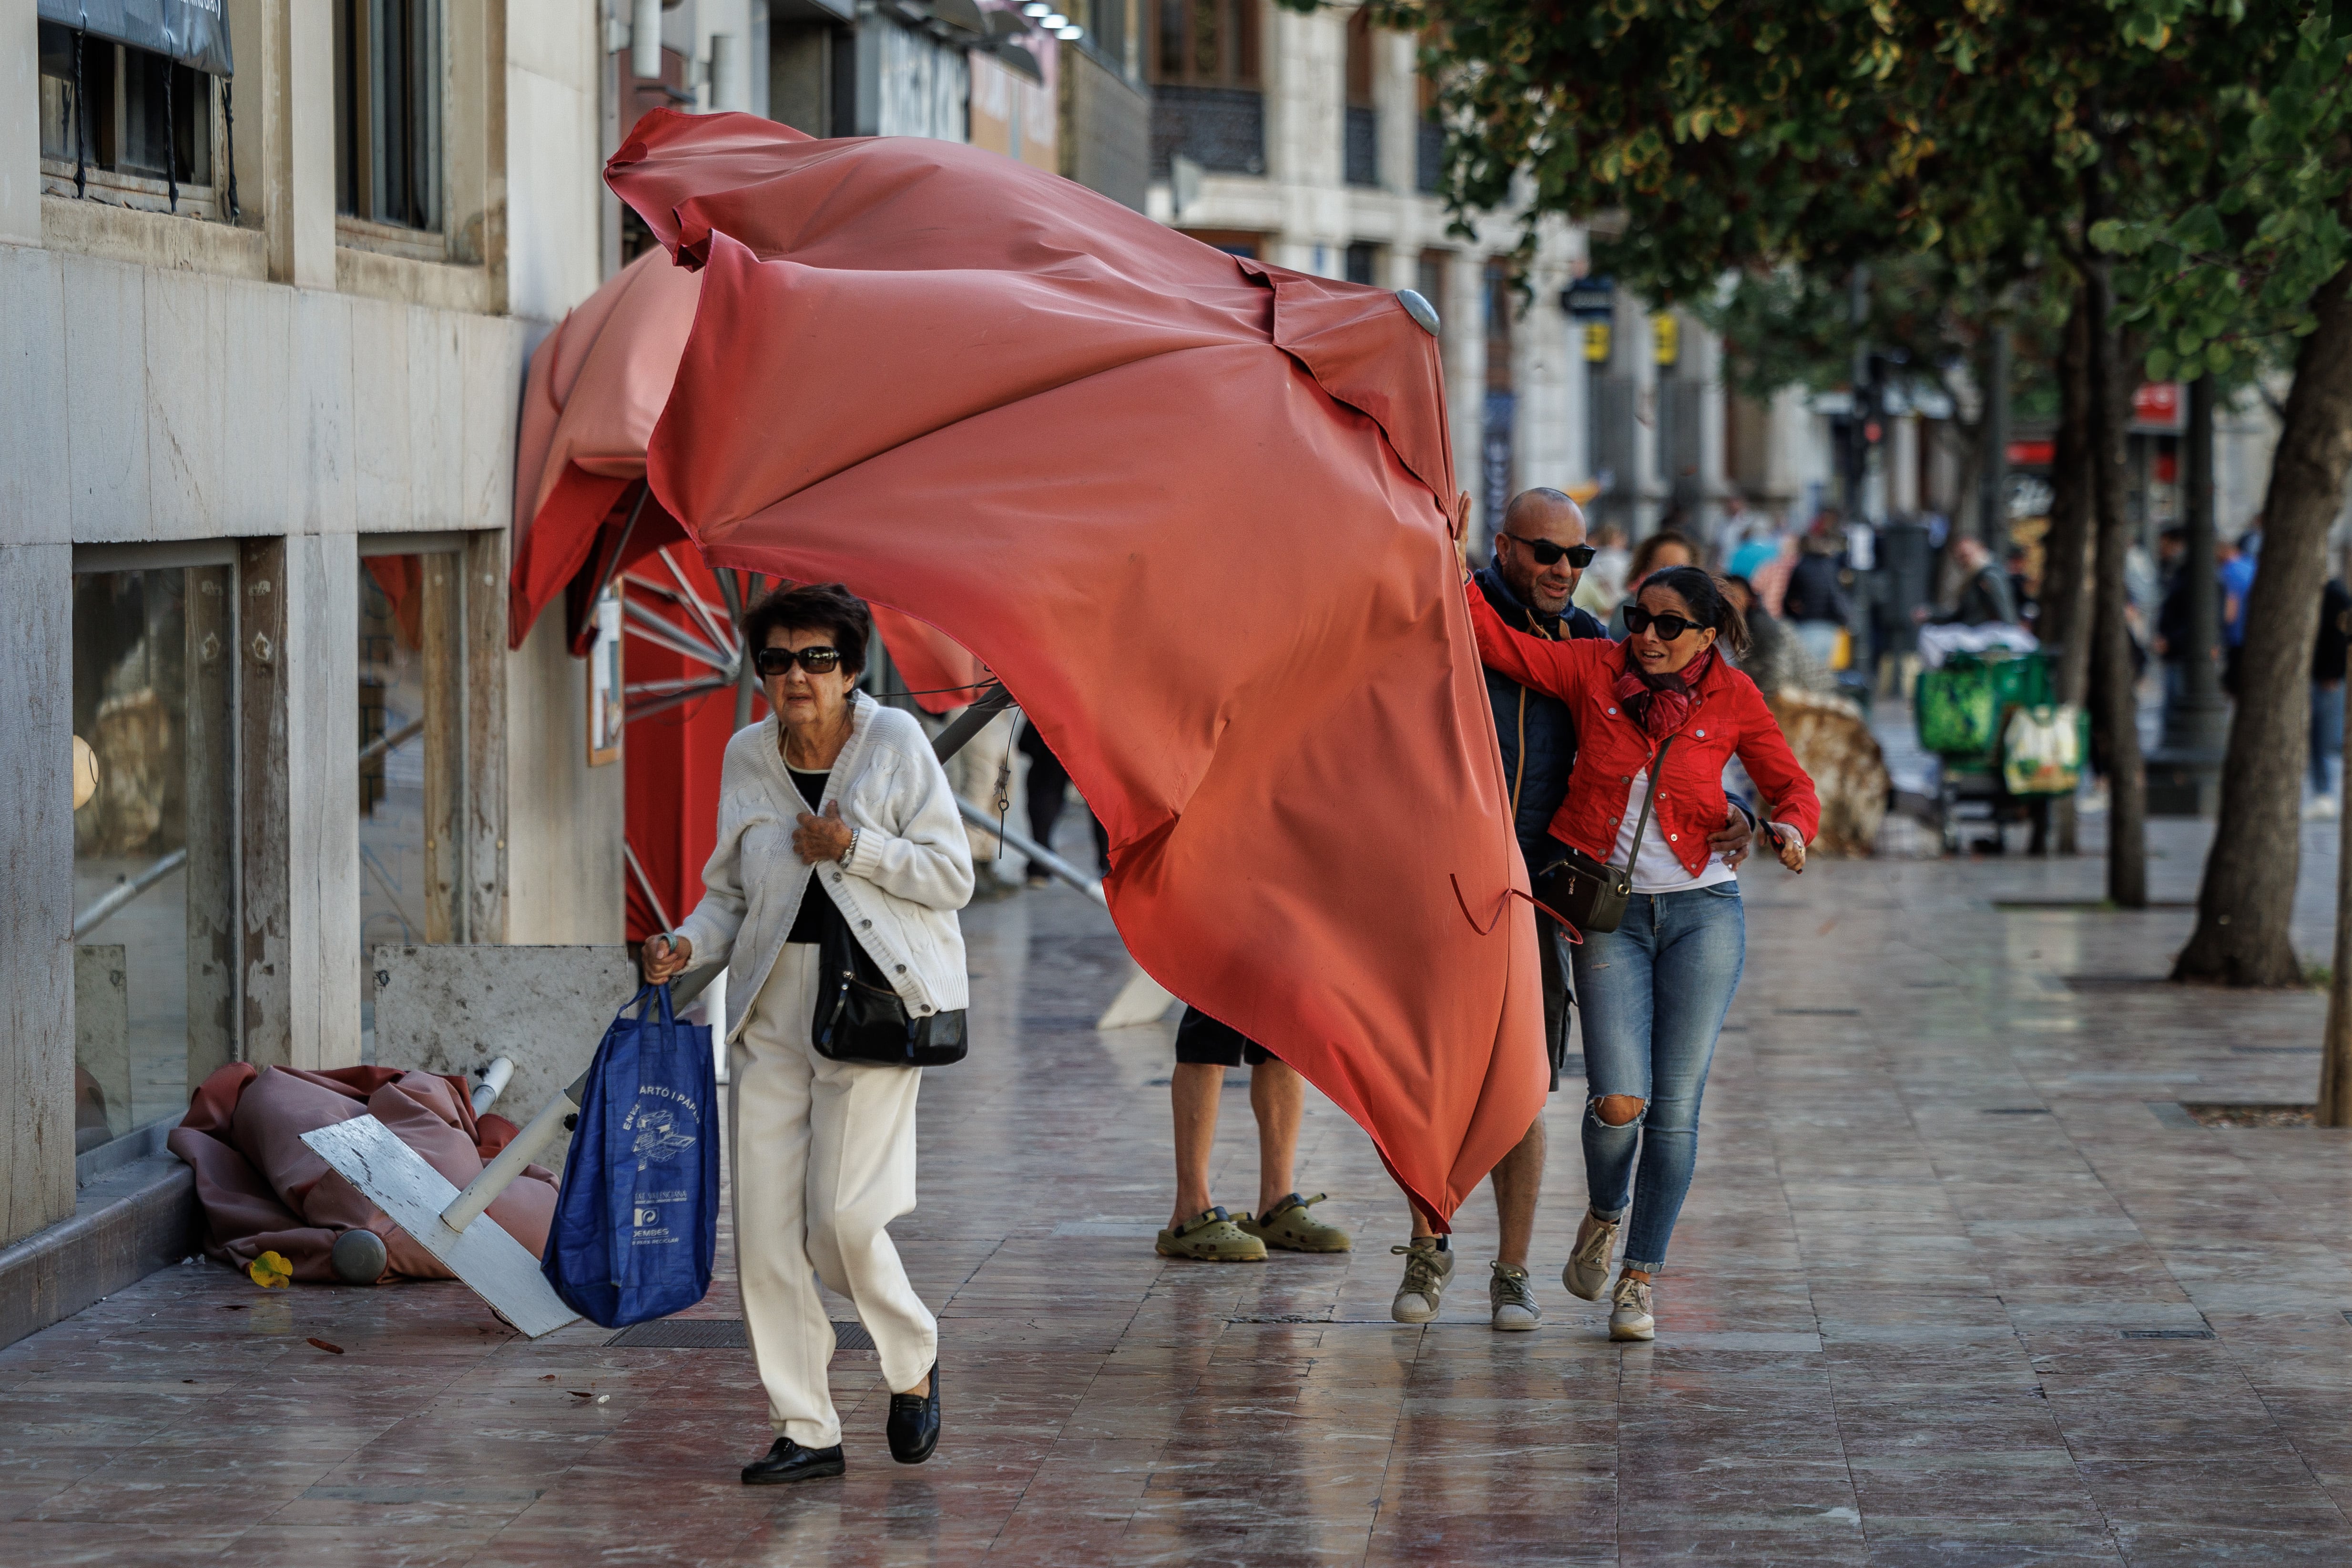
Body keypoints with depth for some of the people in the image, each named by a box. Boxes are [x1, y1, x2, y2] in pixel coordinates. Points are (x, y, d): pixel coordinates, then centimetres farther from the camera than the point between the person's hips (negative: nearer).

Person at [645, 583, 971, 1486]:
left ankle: (915, 1363, 16)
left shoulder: (895, 743, -4)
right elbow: (730, 890, 15)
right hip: (773, 1002, 5)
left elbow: (953, 876, -4)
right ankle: (805, 1431, 8)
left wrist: (855, 846, -15)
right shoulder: (747, 759, 8)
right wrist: (688, 946, -4)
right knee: (764, 1225, -1)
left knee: (841, 1216, -13)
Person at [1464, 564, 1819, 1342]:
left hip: (1701, 911, 0)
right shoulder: (1596, 670, 0)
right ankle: (1605, 1211, 22)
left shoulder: (1733, 699, 0)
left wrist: (1790, 828, -15)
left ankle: (1641, 1279, 10)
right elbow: (1500, 644, -4)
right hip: (1611, 916, 0)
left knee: (1676, 1106, -3)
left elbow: (1793, 787, 6)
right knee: (1619, 1103, -12)